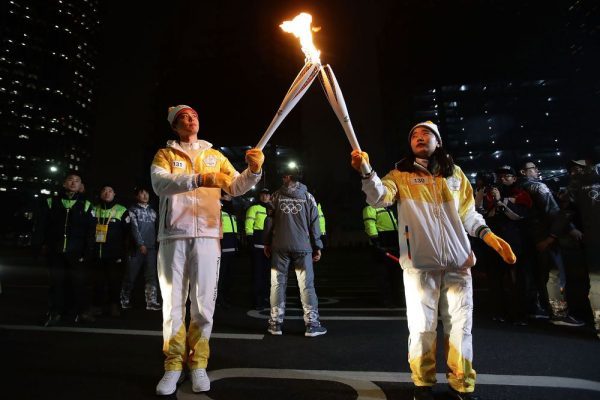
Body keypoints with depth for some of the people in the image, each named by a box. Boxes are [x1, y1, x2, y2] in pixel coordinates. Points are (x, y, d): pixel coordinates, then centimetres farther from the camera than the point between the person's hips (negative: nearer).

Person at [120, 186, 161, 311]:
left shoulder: (152, 211, 17)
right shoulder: (133, 210, 5)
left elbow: (155, 229, 14)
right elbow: (134, 228, -5)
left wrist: (156, 243, 4)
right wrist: (141, 244, -14)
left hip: (151, 247, 3)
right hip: (137, 247, -3)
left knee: (151, 275, -4)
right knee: (131, 275, 2)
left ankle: (151, 302, -4)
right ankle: (124, 301, 15)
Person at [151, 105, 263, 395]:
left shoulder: (215, 156, 16)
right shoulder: (165, 155, 9)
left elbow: (236, 187, 4)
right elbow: (160, 184, -12)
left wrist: (254, 170, -17)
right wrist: (198, 179, -29)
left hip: (207, 235, 1)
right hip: (173, 236, -1)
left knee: (203, 303, 3)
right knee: (173, 303, 5)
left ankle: (198, 364, 17)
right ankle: (173, 365, 18)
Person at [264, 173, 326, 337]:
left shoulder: (276, 196, 4)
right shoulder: (307, 196, 3)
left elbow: (269, 220, 2)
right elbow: (314, 222, 2)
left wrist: (267, 243, 11)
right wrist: (317, 246, 7)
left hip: (279, 246, 1)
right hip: (302, 246, 0)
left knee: (278, 283, 7)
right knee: (306, 284, 3)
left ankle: (275, 323, 11)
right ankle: (312, 324, 5)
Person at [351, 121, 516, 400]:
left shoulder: (455, 173, 14)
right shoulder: (400, 175, 5)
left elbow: (467, 213, 18)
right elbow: (379, 198, -14)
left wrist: (488, 235, 3)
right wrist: (366, 172, -31)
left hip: (457, 262, 3)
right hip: (420, 263, -2)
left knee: (460, 326, 9)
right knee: (422, 327, 4)